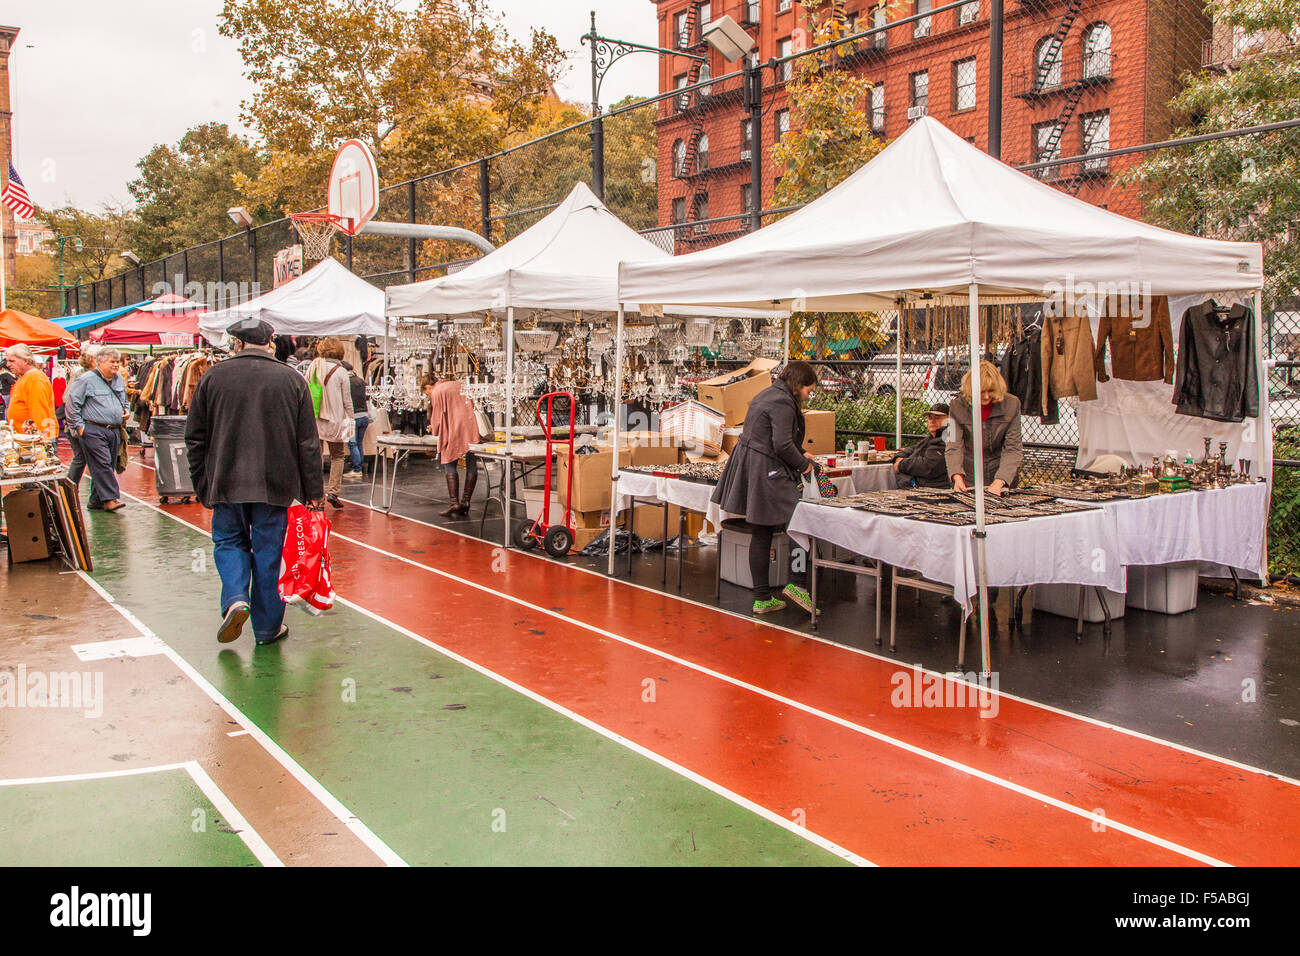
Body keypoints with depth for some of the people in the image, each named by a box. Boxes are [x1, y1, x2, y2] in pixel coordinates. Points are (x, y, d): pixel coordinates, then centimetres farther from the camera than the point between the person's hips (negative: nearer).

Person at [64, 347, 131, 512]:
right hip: (93, 430, -7)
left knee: (108, 466, 7)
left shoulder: (120, 380, 16)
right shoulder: (86, 380, -5)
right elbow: (72, 403, -6)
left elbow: (124, 401, 33)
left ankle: (96, 500, 15)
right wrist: (79, 426, -9)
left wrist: (126, 411, 12)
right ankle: (110, 498, -14)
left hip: (115, 430, 7)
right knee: (102, 464, -13)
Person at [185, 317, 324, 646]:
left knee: (229, 542, 18)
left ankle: (235, 598, -6)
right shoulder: (291, 379, -1)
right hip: (275, 484, 0)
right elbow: (308, 443, 0)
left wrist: (202, 485, 13)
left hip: (227, 482, 0)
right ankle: (268, 627, 15)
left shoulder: (213, 376, 0)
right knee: (268, 551, 8)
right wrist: (313, 491, 5)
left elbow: (195, 437, 4)